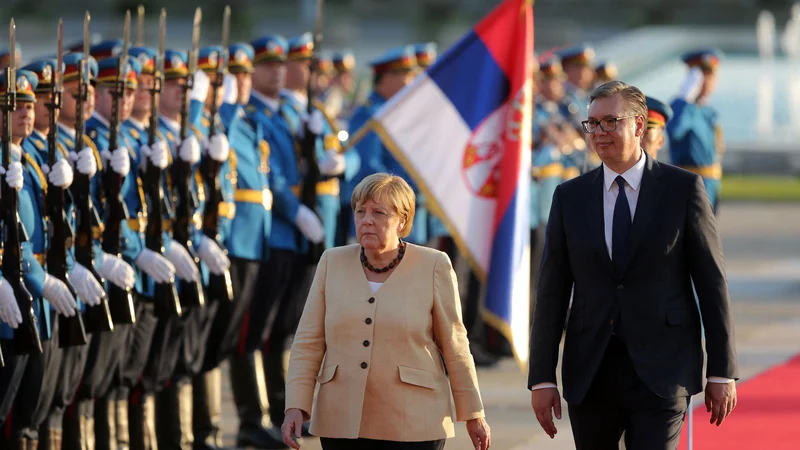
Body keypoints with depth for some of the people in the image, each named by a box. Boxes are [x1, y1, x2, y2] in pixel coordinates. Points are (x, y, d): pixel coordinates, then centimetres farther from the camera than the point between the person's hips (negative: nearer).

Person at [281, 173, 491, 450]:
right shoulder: (332, 264, 5)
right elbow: (308, 343, 4)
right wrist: (296, 407, -6)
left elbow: (454, 346, 2)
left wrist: (473, 415, 5)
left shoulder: (433, 267, -2)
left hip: (413, 427, -3)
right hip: (343, 423, 3)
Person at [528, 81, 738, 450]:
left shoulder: (683, 189, 0)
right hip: (590, 374, 3)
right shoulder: (570, 197, 7)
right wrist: (541, 378, 1)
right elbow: (552, 292, 7)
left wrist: (722, 373, -2)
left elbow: (712, 283, 1)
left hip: (660, 371, -3)